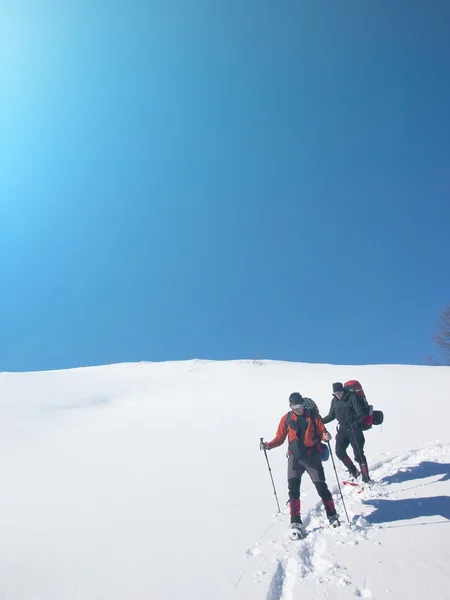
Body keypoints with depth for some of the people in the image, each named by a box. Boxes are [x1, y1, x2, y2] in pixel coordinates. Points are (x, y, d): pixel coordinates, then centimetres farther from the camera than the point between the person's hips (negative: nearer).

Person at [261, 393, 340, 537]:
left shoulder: (313, 415, -5)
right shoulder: (286, 418, 0)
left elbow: (321, 432, -2)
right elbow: (280, 437, 3)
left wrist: (325, 436, -25)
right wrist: (269, 445, -13)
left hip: (312, 456, -1)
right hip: (295, 457, 1)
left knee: (321, 486, 5)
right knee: (293, 489, -8)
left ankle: (332, 516, 27)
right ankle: (295, 523, 1)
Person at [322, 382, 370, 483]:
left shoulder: (352, 397, -12)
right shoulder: (334, 401, 5)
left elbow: (361, 413, -15)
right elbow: (331, 415, 15)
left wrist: (354, 419, -35)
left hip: (354, 428, -6)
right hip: (342, 428, 6)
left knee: (358, 453, -4)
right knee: (339, 452, 1)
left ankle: (366, 477, 11)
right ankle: (353, 471, 21)